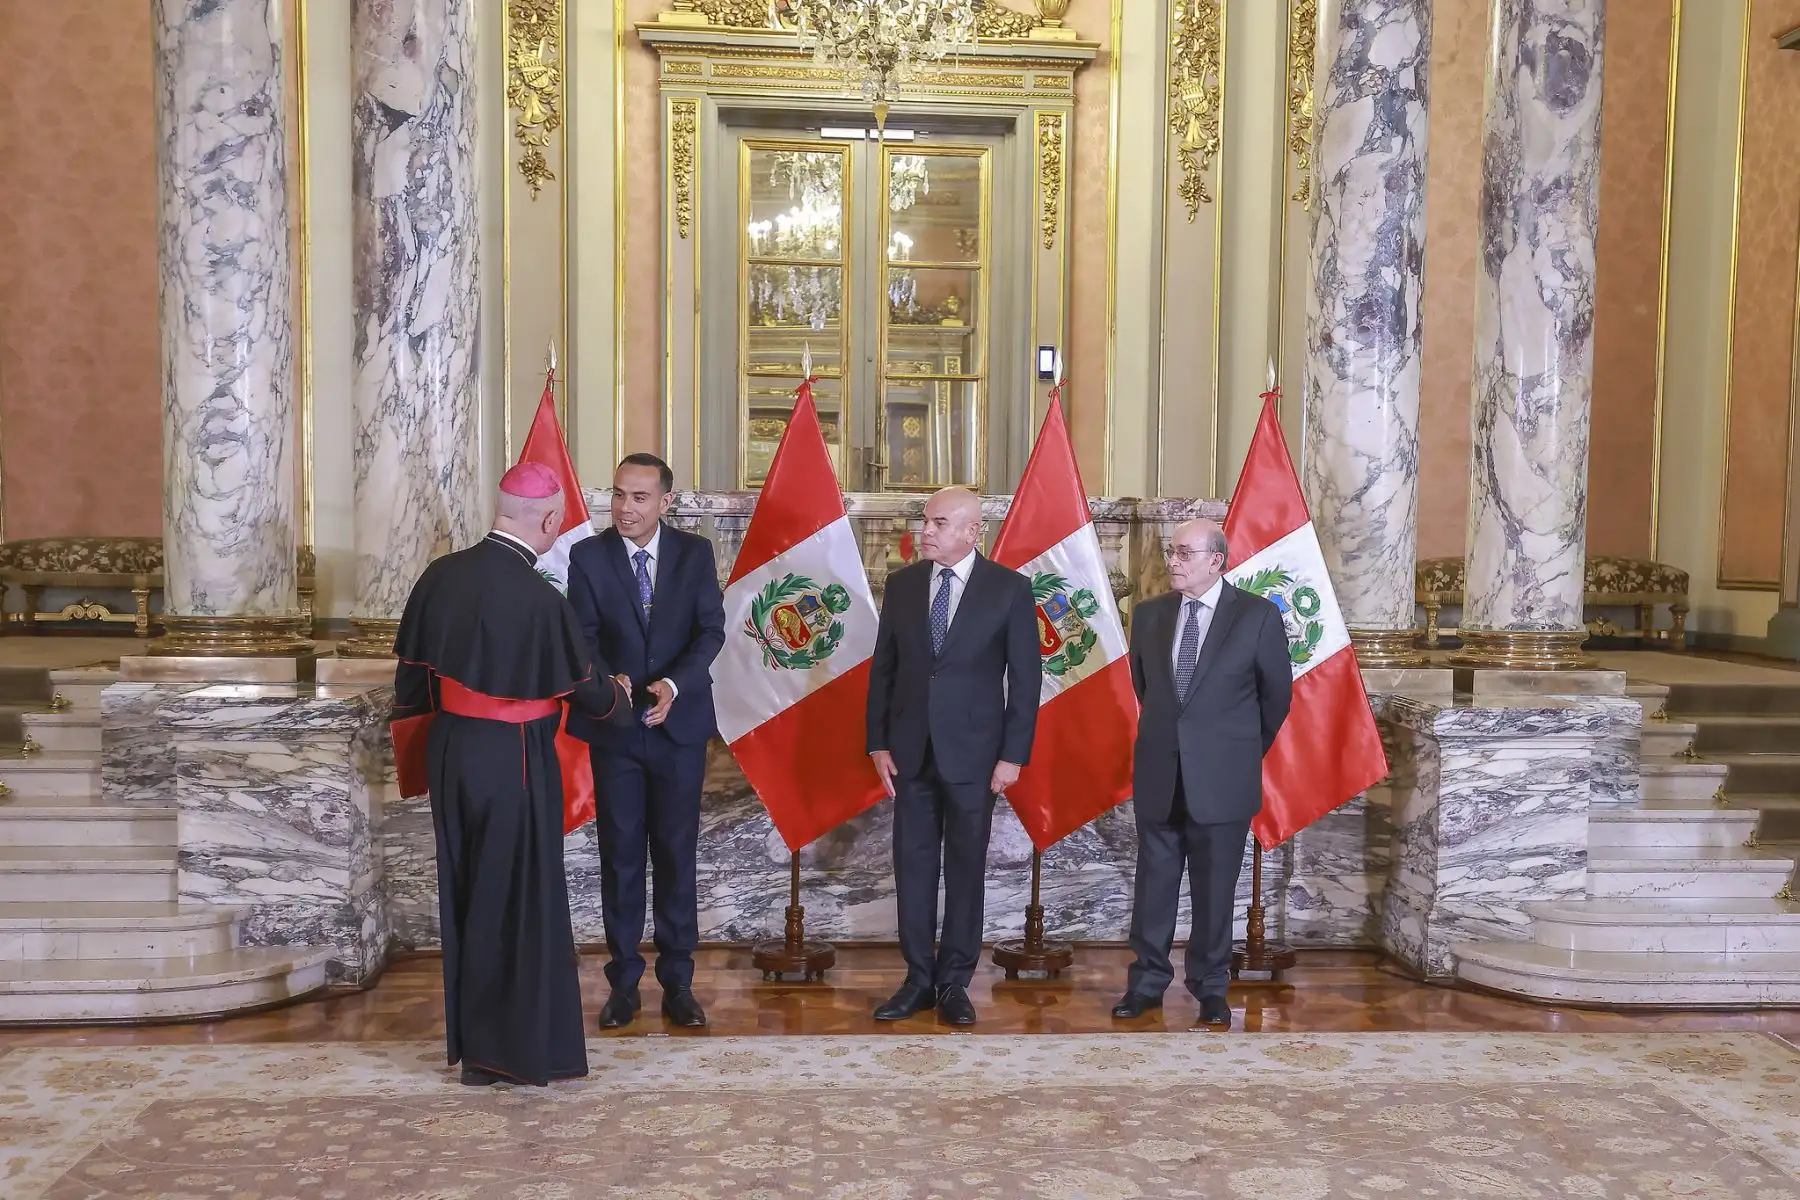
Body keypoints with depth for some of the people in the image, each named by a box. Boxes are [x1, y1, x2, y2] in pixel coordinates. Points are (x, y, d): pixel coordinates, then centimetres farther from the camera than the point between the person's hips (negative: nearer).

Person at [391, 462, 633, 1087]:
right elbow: (586, 683, -9)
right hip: (514, 763, -6)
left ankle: (469, 1036, 30)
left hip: (450, 753, 6)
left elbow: (412, 673, 5)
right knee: (519, 899, 7)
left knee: (466, 896, 17)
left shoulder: (441, 575, -3)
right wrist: (621, 700, 14)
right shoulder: (539, 599, -21)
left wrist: (422, 759, 18)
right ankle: (516, 1049, 17)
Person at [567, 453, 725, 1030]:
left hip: (679, 724, 0)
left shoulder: (695, 553, 1)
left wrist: (674, 684, -21)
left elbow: (711, 630, -5)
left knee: (677, 857, 6)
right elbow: (583, 637, -4)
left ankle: (678, 982, 16)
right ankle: (624, 983, 19)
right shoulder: (588, 556, -1)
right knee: (620, 857, 7)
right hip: (614, 727, 0)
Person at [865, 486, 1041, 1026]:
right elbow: (882, 668, 7)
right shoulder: (902, 584, 4)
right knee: (912, 865, 7)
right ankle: (919, 979, 18)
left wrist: (1013, 755, -8)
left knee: (966, 867, 6)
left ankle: (954, 982, 18)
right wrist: (878, 743, 2)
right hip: (910, 749, 3)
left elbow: (1025, 678, -4)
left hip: (973, 751, -3)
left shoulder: (1010, 589, -5)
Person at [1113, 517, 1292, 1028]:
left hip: (1222, 776, -3)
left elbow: (1277, 694, 4)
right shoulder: (1149, 614, 5)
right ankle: (1147, 981, 20)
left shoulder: (1258, 616, -6)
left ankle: (1210, 986, 21)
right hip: (1158, 773, 3)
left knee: (1215, 886, 7)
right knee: (1154, 881, 9)